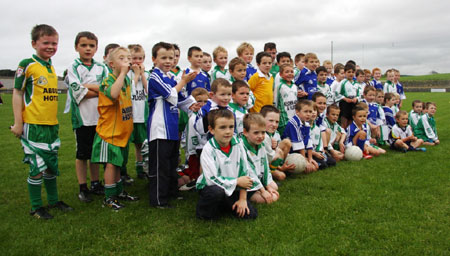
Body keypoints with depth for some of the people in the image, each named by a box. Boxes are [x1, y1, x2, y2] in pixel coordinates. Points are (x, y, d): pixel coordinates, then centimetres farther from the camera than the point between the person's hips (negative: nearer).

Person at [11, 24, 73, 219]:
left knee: (51, 165, 16)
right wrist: (18, 123, -9)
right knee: (37, 168, 0)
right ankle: (36, 208, 15)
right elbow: (17, 93, -7)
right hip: (33, 126, -6)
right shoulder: (27, 65, -7)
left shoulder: (52, 67, 12)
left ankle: (53, 201, 30)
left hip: (51, 125, 7)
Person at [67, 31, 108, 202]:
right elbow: (78, 92, -13)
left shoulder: (101, 68, 8)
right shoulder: (73, 67, -1)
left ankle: (95, 184, 27)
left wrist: (87, 86, -16)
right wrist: (100, 91, -9)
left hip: (99, 117, 3)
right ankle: (83, 188, 18)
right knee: (82, 154, 6)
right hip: (82, 117, -3)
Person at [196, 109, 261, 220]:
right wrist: (237, 182, -16)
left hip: (232, 189, 5)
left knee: (250, 214, -9)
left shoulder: (238, 145, -5)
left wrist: (242, 199, -5)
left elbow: (244, 171, -2)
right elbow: (212, 179, -22)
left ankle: (222, 205, 15)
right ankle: (206, 212, -7)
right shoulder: (208, 150, -18)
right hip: (210, 188, -5)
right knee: (217, 191, -38)